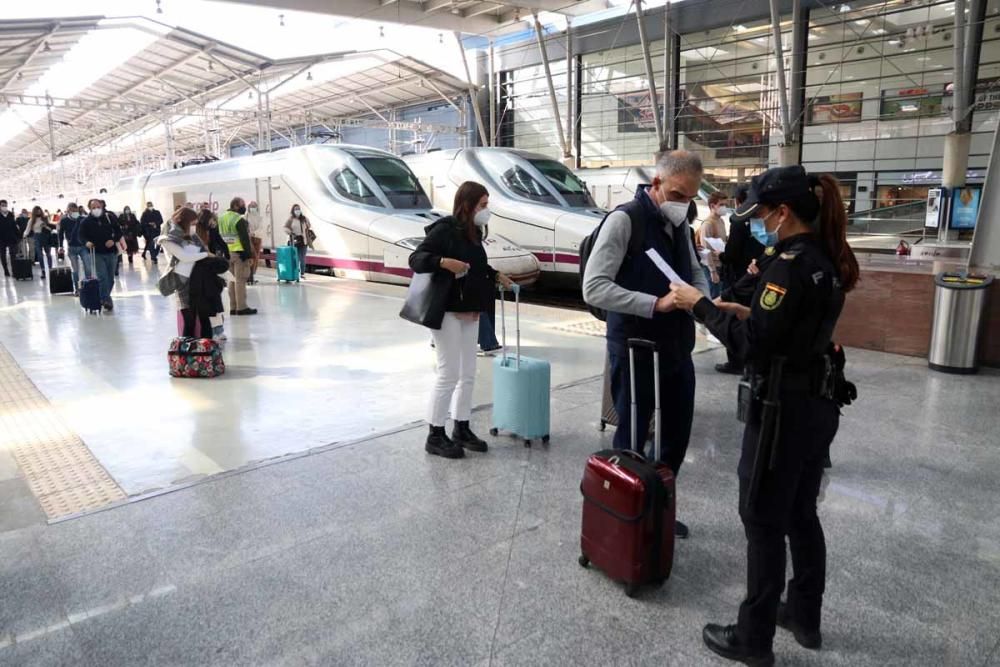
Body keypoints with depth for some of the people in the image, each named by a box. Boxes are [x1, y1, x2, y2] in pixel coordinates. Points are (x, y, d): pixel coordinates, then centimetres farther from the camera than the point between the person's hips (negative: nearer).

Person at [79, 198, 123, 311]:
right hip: (97, 253, -3)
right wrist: (86, 242, -22)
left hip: (111, 252, 3)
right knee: (102, 277, -16)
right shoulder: (86, 221, 0)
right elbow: (81, 235, -1)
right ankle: (107, 300, -16)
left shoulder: (109, 218, 5)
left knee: (110, 278, 9)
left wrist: (114, 240, -12)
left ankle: (104, 298, 25)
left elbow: (118, 231, 6)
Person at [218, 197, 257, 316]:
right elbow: (244, 239, -17)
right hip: (239, 252, -8)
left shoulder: (222, 218, 14)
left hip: (227, 253, 8)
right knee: (240, 280, -4)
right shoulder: (239, 220, -13)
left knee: (232, 280, 13)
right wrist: (249, 254, -15)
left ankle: (233, 307, 16)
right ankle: (241, 307, -2)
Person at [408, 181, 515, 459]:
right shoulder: (445, 229, -14)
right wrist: (444, 262, -33)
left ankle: (461, 430, 25)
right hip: (447, 312, -9)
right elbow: (416, 259, -19)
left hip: (470, 312, 9)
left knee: (468, 374, 13)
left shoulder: (473, 232, 10)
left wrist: (497, 276, 17)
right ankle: (435, 436, 9)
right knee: (449, 374, -4)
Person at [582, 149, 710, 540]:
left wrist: (701, 299, -4)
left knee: (677, 435, 18)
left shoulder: (680, 224, 9)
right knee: (631, 441, 6)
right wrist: (656, 303, -28)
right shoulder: (624, 220, -14)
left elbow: (696, 273, 20)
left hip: (677, 349, 8)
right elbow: (593, 288, -22)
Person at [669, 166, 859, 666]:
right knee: (801, 514, 21)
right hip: (818, 403, 9)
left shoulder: (789, 264, -19)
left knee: (764, 521, 3)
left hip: (784, 408, -9)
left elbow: (753, 345, -21)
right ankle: (805, 617, 37)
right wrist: (747, 312, 9)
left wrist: (700, 306, -13)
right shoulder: (828, 261, 9)